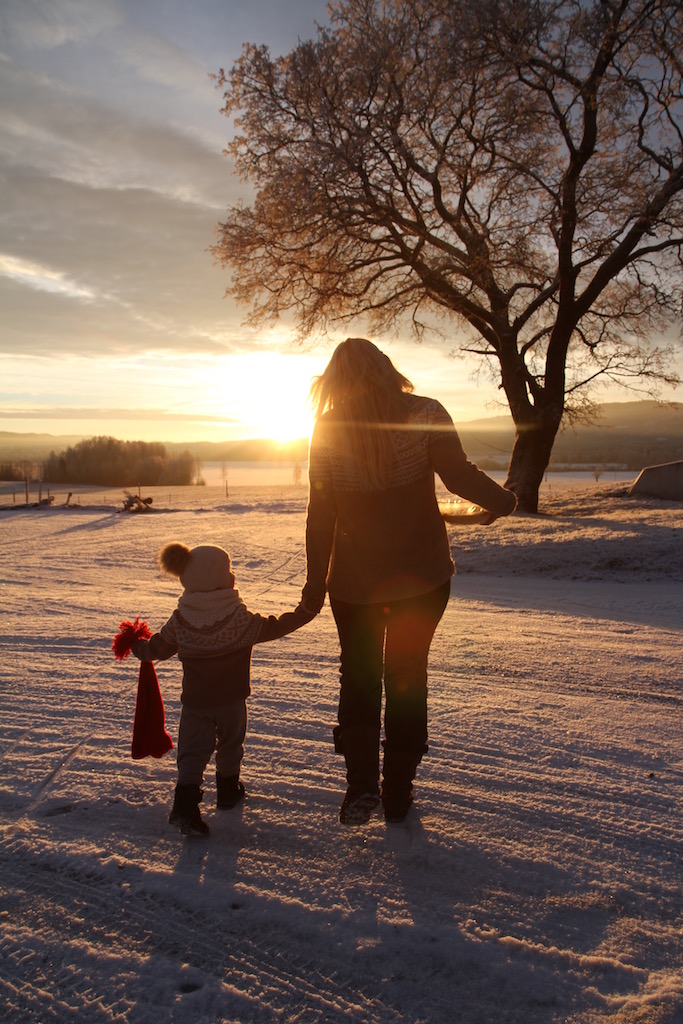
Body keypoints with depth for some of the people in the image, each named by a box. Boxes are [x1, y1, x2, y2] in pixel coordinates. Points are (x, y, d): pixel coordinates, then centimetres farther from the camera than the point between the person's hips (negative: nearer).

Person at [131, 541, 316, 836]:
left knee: (193, 751, 6)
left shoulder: (180, 620, -6)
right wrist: (304, 613, 3)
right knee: (230, 745, 21)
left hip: (194, 701, 1)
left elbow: (158, 648, 4)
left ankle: (186, 802, -9)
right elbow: (273, 627, -8)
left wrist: (138, 648, 26)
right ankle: (228, 789, 38)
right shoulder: (241, 618, -15)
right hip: (231, 700, -1)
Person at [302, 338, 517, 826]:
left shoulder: (328, 430, -6)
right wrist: (503, 501, -1)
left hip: (355, 582, 0)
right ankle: (398, 794, 22)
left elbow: (320, 514, -3)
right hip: (422, 575, 0)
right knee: (407, 677, 16)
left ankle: (362, 784, 4)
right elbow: (458, 474, -20)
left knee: (358, 678, 18)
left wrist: (316, 582, 4)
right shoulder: (424, 415, -10)